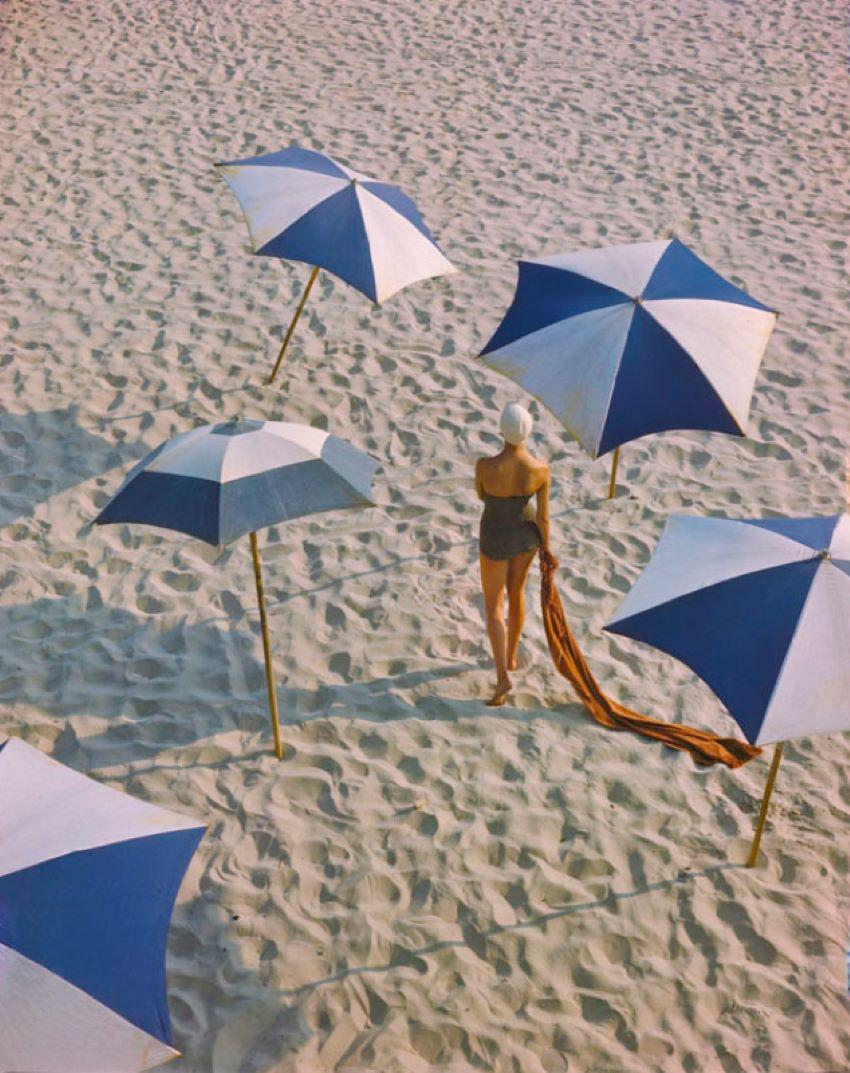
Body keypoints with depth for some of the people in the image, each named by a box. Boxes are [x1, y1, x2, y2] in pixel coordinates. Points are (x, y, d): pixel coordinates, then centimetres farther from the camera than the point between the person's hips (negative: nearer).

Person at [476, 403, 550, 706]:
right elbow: (543, 517, -14)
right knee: (516, 593, 28)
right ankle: (510, 656, 45)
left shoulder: (485, 466, -34)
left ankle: (503, 677, -1)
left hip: (496, 539, -3)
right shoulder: (541, 469, -25)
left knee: (493, 606, 11)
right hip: (526, 534, 3)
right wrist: (547, 550, 2)